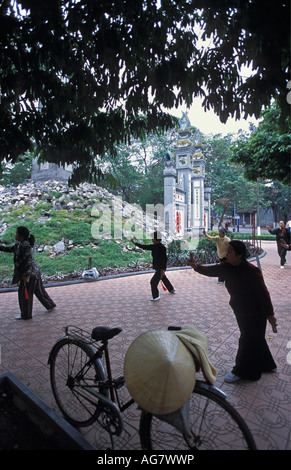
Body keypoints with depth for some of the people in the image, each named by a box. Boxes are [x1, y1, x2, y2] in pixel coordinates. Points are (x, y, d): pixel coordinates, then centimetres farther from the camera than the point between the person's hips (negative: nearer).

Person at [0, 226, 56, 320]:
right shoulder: (19, 245, 10)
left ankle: (26, 315, 17)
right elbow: (10, 249, 26)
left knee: (24, 293, 3)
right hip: (35, 272, 9)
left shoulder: (26, 246, -20)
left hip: (30, 273, -9)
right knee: (39, 291, 20)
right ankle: (50, 305, 34)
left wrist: (26, 275, -23)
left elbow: (29, 261, -23)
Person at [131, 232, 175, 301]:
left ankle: (156, 296, 7)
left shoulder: (162, 247, -23)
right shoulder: (154, 246, 2)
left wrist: (163, 269, -25)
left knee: (153, 281, -7)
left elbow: (165, 259, -24)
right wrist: (135, 243, 3)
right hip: (157, 267, 9)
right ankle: (171, 289, 46)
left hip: (161, 268, -9)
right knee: (164, 279, 26)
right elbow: (144, 247, 6)